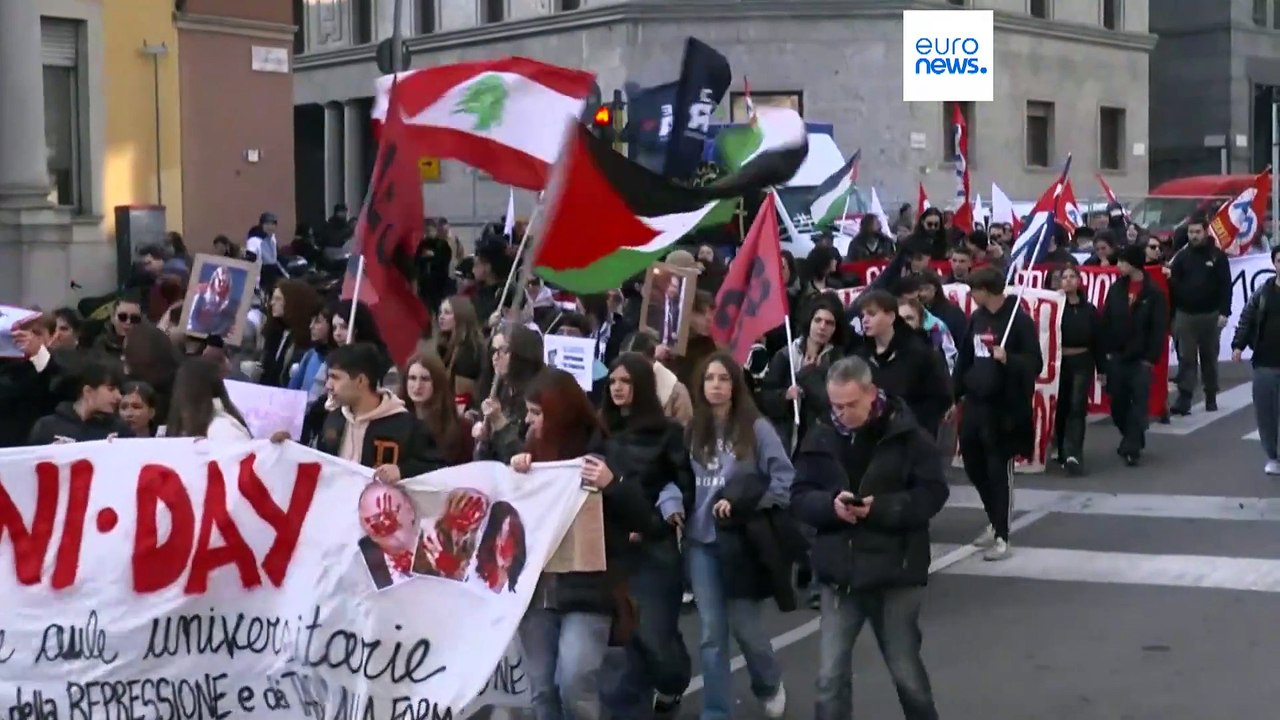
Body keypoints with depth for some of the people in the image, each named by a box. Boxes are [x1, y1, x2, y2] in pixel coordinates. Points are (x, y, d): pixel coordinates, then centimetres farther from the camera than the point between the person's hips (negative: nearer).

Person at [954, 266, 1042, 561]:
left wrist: (1008, 359, -29)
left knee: (999, 469, -3)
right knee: (973, 465, 14)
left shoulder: (1020, 320, -10)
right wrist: (955, 396, 14)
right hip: (974, 404, 7)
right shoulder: (976, 318, 10)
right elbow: (964, 358, 17)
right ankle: (995, 522, 33)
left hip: (1004, 408, -7)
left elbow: (1035, 364, -12)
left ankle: (1002, 537, 5)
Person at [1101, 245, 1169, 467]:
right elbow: (1106, 321, 6)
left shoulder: (1153, 293, -6)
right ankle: (1131, 439, 28)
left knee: (1138, 403, -5)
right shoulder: (1116, 289, 6)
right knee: (1118, 402, 9)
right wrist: (1106, 351, 0)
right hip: (1116, 356, 4)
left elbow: (1159, 328, -8)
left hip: (1141, 359, -4)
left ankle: (1132, 447, -3)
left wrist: (1151, 357, -12)